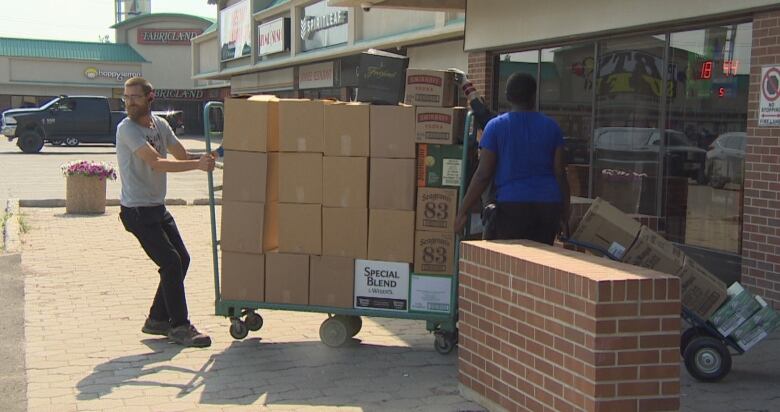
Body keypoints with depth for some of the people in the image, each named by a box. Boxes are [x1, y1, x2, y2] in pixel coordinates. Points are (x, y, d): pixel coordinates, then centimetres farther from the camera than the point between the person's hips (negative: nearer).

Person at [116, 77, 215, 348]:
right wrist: (198, 165, -29)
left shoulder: (160, 125, 8)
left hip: (157, 208, 9)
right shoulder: (127, 129, -16)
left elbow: (182, 155, 11)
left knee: (181, 260, 11)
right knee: (171, 263, -12)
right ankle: (180, 327, -3)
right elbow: (157, 163, -26)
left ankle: (157, 320, 22)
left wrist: (206, 158, -8)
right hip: (137, 211, -8)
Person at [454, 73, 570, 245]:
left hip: (512, 205, -3)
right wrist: (565, 211, 16)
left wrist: (462, 212, -1)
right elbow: (560, 173, 6)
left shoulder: (495, 126, -2)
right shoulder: (551, 127, 6)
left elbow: (483, 175, -6)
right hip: (549, 205, 3)